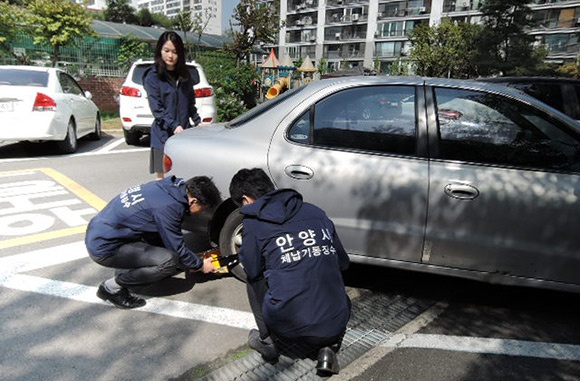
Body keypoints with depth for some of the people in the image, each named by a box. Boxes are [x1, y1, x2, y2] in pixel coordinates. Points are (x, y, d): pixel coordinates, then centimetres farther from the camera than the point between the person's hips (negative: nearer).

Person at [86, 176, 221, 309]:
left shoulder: (168, 186, 2)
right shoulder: (168, 206, -25)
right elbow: (177, 249, -14)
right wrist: (200, 265, 4)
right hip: (104, 247, -9)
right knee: (169, 260, -21)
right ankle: (112, 287, -2)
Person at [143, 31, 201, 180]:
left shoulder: (184, 74, 13)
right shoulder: (153, 76, -3)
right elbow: (156, 109, -10)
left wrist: (197, 122, 5)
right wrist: (174, 126, -22)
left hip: (184, 133, 4)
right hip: (163, 135, -4)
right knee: (163, 177, 2)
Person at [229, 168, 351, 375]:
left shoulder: (254, 222, -2)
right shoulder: (315, 212, 9)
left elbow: (253, 271, 9)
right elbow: (343, 263, 17)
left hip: (287, 326, -2)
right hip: (334, 326, 3)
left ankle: (266, 340, 22)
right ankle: (328, 349, 15)